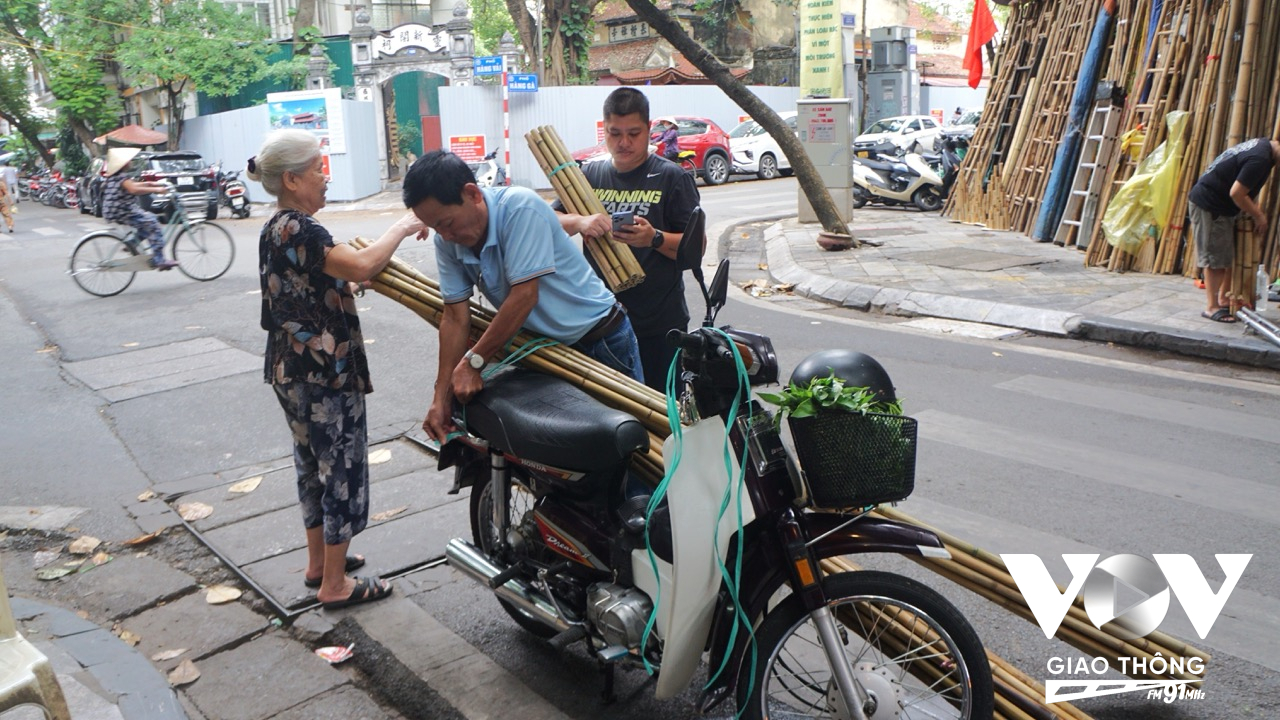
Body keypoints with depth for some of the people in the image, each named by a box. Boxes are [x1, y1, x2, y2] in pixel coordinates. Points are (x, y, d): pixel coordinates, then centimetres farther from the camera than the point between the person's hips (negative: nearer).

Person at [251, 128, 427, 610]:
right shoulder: (298, 229, -21)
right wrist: (403, 227, -18)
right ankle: (335, 584, 13)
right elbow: (361, 266, -32)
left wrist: (350, 286, 7)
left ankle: (319, 562, 36)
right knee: (342, 470, 1)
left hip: (292, 372, 11)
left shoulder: (274, 230, 12)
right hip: (324, 376, -10)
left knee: (314, 466, 21)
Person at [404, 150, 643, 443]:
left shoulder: (520, 207, -27)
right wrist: (441, 398, -11)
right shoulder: (447, 240, -8)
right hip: (545, 345, 6)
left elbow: (524, 295, -29)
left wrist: (473, 361, -22)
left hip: (601, 339, -6)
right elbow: (456, 317, -6)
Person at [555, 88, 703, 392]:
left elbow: (697, 245, -6)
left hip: (660, 323, -4)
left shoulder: (671, 177, -3)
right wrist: (579, 222, -20)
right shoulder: (589, 175, 9)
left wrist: (655, 238, -24)